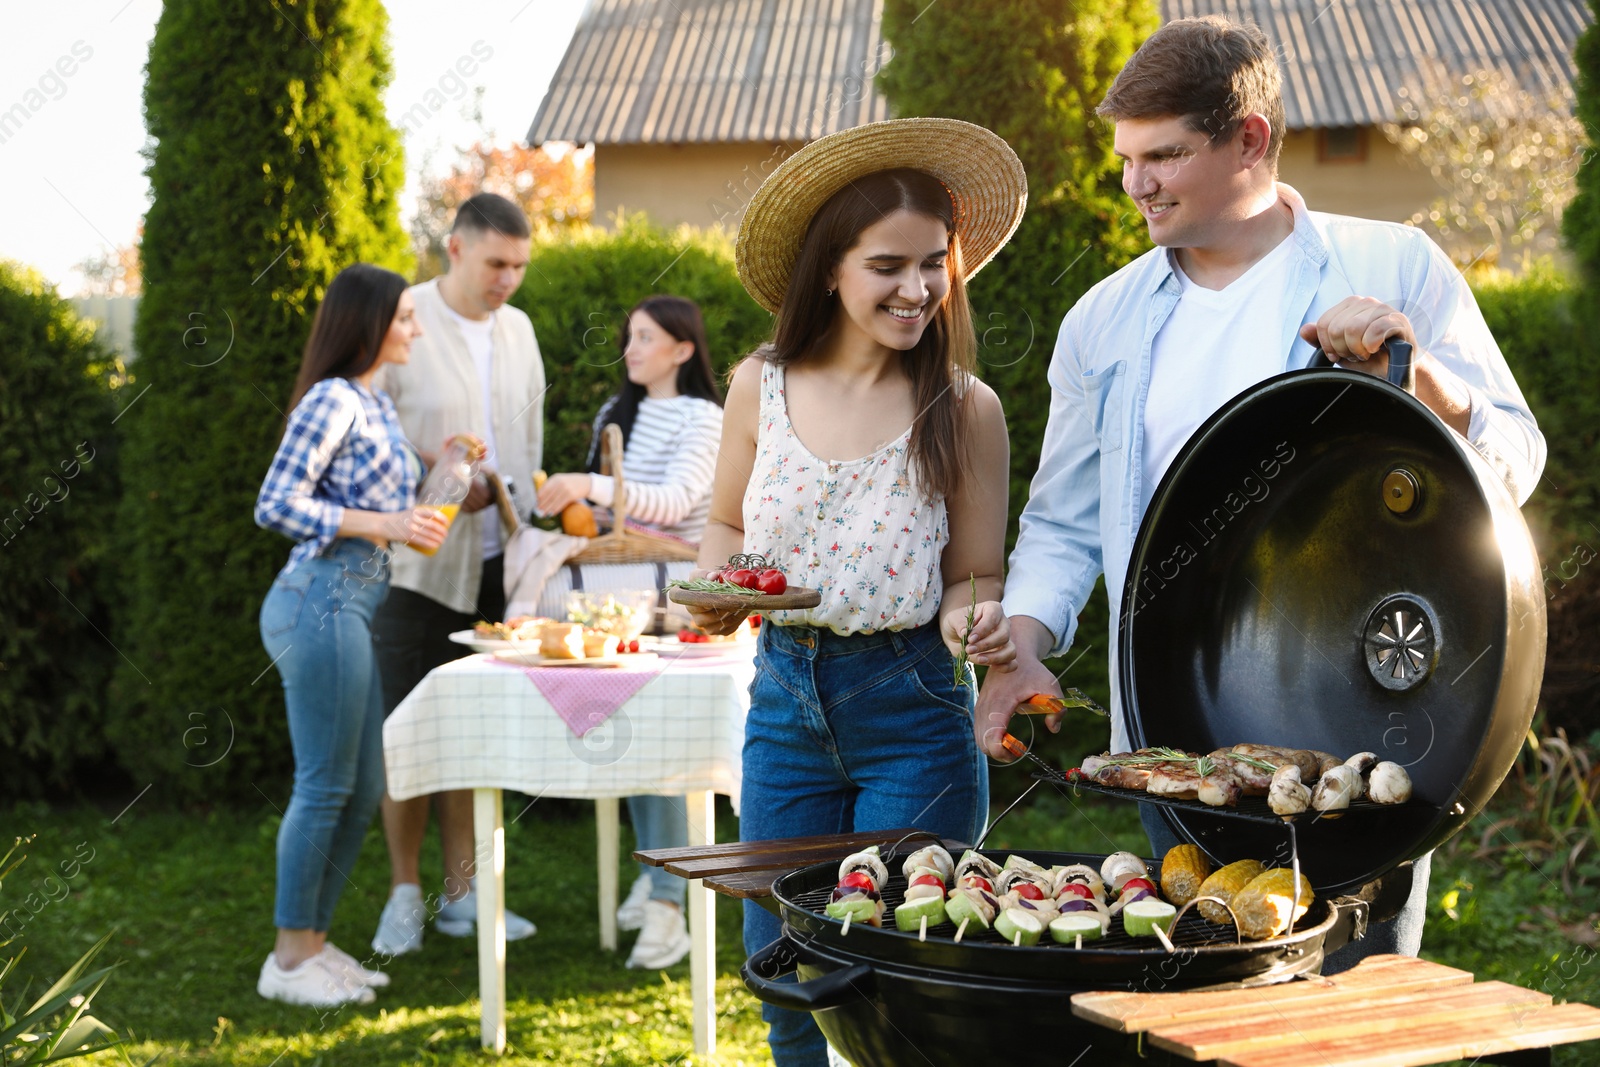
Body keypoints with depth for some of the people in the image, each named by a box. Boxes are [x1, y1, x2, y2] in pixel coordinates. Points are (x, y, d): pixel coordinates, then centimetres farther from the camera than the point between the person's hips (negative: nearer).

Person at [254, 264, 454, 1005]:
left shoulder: (376, 404, 17)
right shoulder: (331, 400, -12)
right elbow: (276, 505, -18)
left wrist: (435, 468, 12)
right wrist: (384, 523, -21)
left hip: (355, 604, 10)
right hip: (321, 603, -10)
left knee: (362, 790, 12)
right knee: (324, 786, -5)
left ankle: (313, 943, 20)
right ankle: (290, 959, 4)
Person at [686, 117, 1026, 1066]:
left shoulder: (965, 409, -7)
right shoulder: (762, 389, -1)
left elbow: (974, 578, 0)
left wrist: (976, 624, -21)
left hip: (914, 711, -3)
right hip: (787, 696, 3)